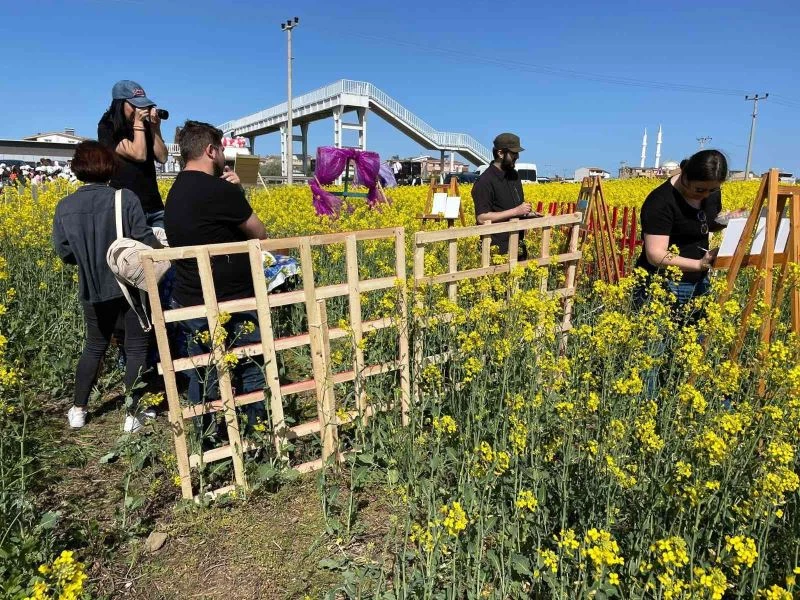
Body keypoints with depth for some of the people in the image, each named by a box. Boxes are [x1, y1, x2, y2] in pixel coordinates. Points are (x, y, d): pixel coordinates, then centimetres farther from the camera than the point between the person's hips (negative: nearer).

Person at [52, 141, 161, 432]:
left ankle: (78, 410, 30)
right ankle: (132, 415, 11)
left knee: (94, 347, 22)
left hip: (94, 289, 4)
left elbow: (64, 252, 1)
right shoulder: (126, 198, -12)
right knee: (136, 349, 8)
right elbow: (144, 239, -15)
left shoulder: (65, 207, -1)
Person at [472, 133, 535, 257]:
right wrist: (515, 211, -21)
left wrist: (526, 212, 2)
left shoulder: (514, 175, 11)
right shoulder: (485, 182, -16)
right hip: (498, 249, -8)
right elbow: (482, 218, -22)